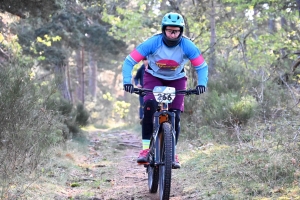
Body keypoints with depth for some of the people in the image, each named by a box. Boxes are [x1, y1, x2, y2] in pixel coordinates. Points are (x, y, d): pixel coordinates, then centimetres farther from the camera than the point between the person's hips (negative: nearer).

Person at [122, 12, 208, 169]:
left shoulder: (187, 46, -24)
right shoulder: (152, 43, -28)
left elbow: (202, 67, -16)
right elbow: (129, 61, -25)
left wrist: (202, 84, -35)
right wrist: (127, 81, -39)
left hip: (176, 80, 2)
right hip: (154, 77, -1)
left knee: (175, 116, -11)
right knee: (150, 106, -28)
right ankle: (145, 149, -23)